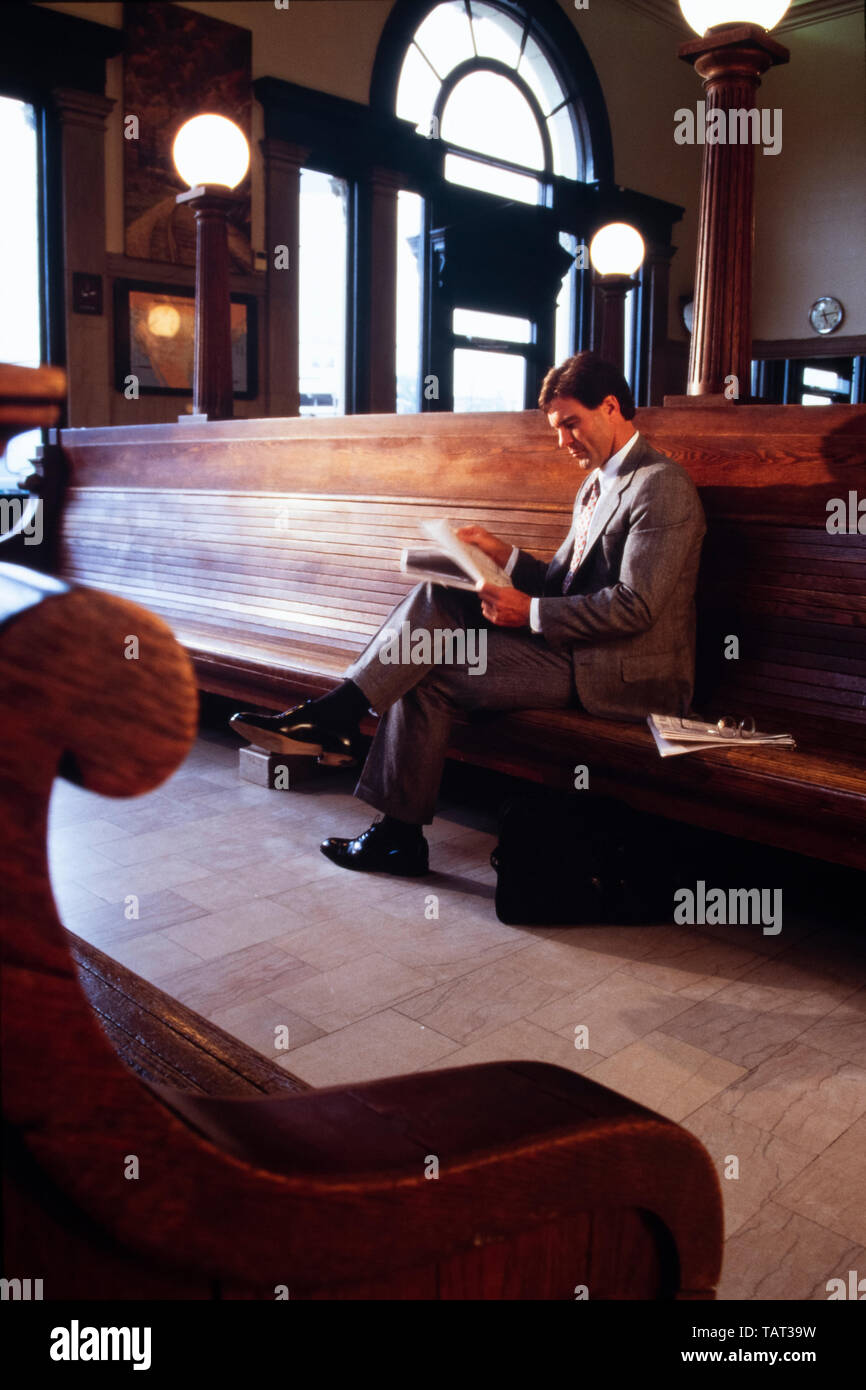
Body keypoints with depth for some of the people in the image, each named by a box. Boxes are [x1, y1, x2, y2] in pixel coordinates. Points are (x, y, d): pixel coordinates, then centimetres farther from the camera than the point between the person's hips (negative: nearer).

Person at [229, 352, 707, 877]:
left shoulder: (661, 484, -10)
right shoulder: (596, 484, 20)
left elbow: (633, 606, -20)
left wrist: (530, 612, -19)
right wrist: (503, 553, 2)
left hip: (623, 675, -9)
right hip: (573, 649, 9)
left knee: (432, 672, -17)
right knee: (437, 597, -9)